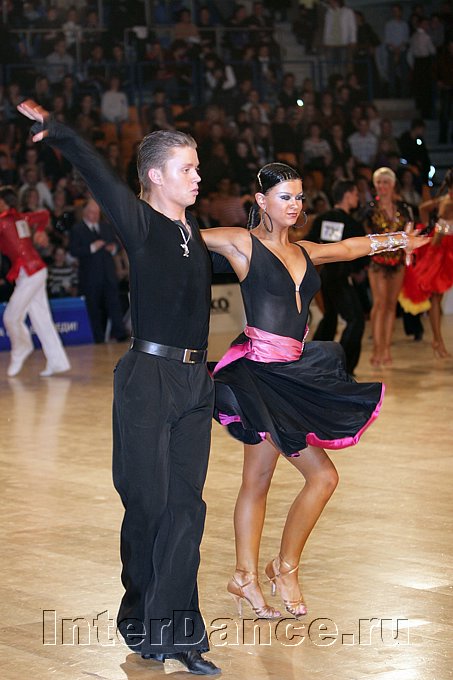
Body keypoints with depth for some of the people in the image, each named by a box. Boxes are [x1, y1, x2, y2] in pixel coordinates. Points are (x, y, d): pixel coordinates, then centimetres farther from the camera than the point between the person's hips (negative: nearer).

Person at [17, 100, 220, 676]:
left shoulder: (192, 230, 13)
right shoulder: (140, 224, -5)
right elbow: (97, 172, -18)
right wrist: (52, 130, -29)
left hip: (195, 380, 6)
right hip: (148, 376, -6)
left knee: (186, 505, 3)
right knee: (149, 503, 0)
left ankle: (176, 633, 6)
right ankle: (142, 622, 17)